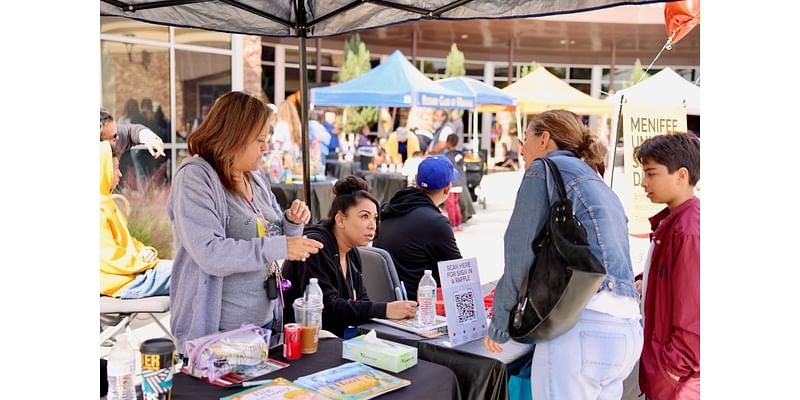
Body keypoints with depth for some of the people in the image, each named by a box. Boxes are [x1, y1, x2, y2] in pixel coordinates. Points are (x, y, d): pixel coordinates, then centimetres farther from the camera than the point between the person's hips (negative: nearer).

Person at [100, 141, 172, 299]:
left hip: (133, 269, 10)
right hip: (123, 282, -10)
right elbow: (110, 258, -22)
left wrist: (145, 252, 2)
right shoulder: (100, 210, -18)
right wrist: (144, 260, -12)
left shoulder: (106, 203, 16)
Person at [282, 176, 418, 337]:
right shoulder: (316, 247, -16)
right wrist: (384, 310, -29)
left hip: (335, 339, 8)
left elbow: (361, 300, 6)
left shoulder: (352, 254, 10)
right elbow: (326, 307, -25)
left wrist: (399, 310, -13)